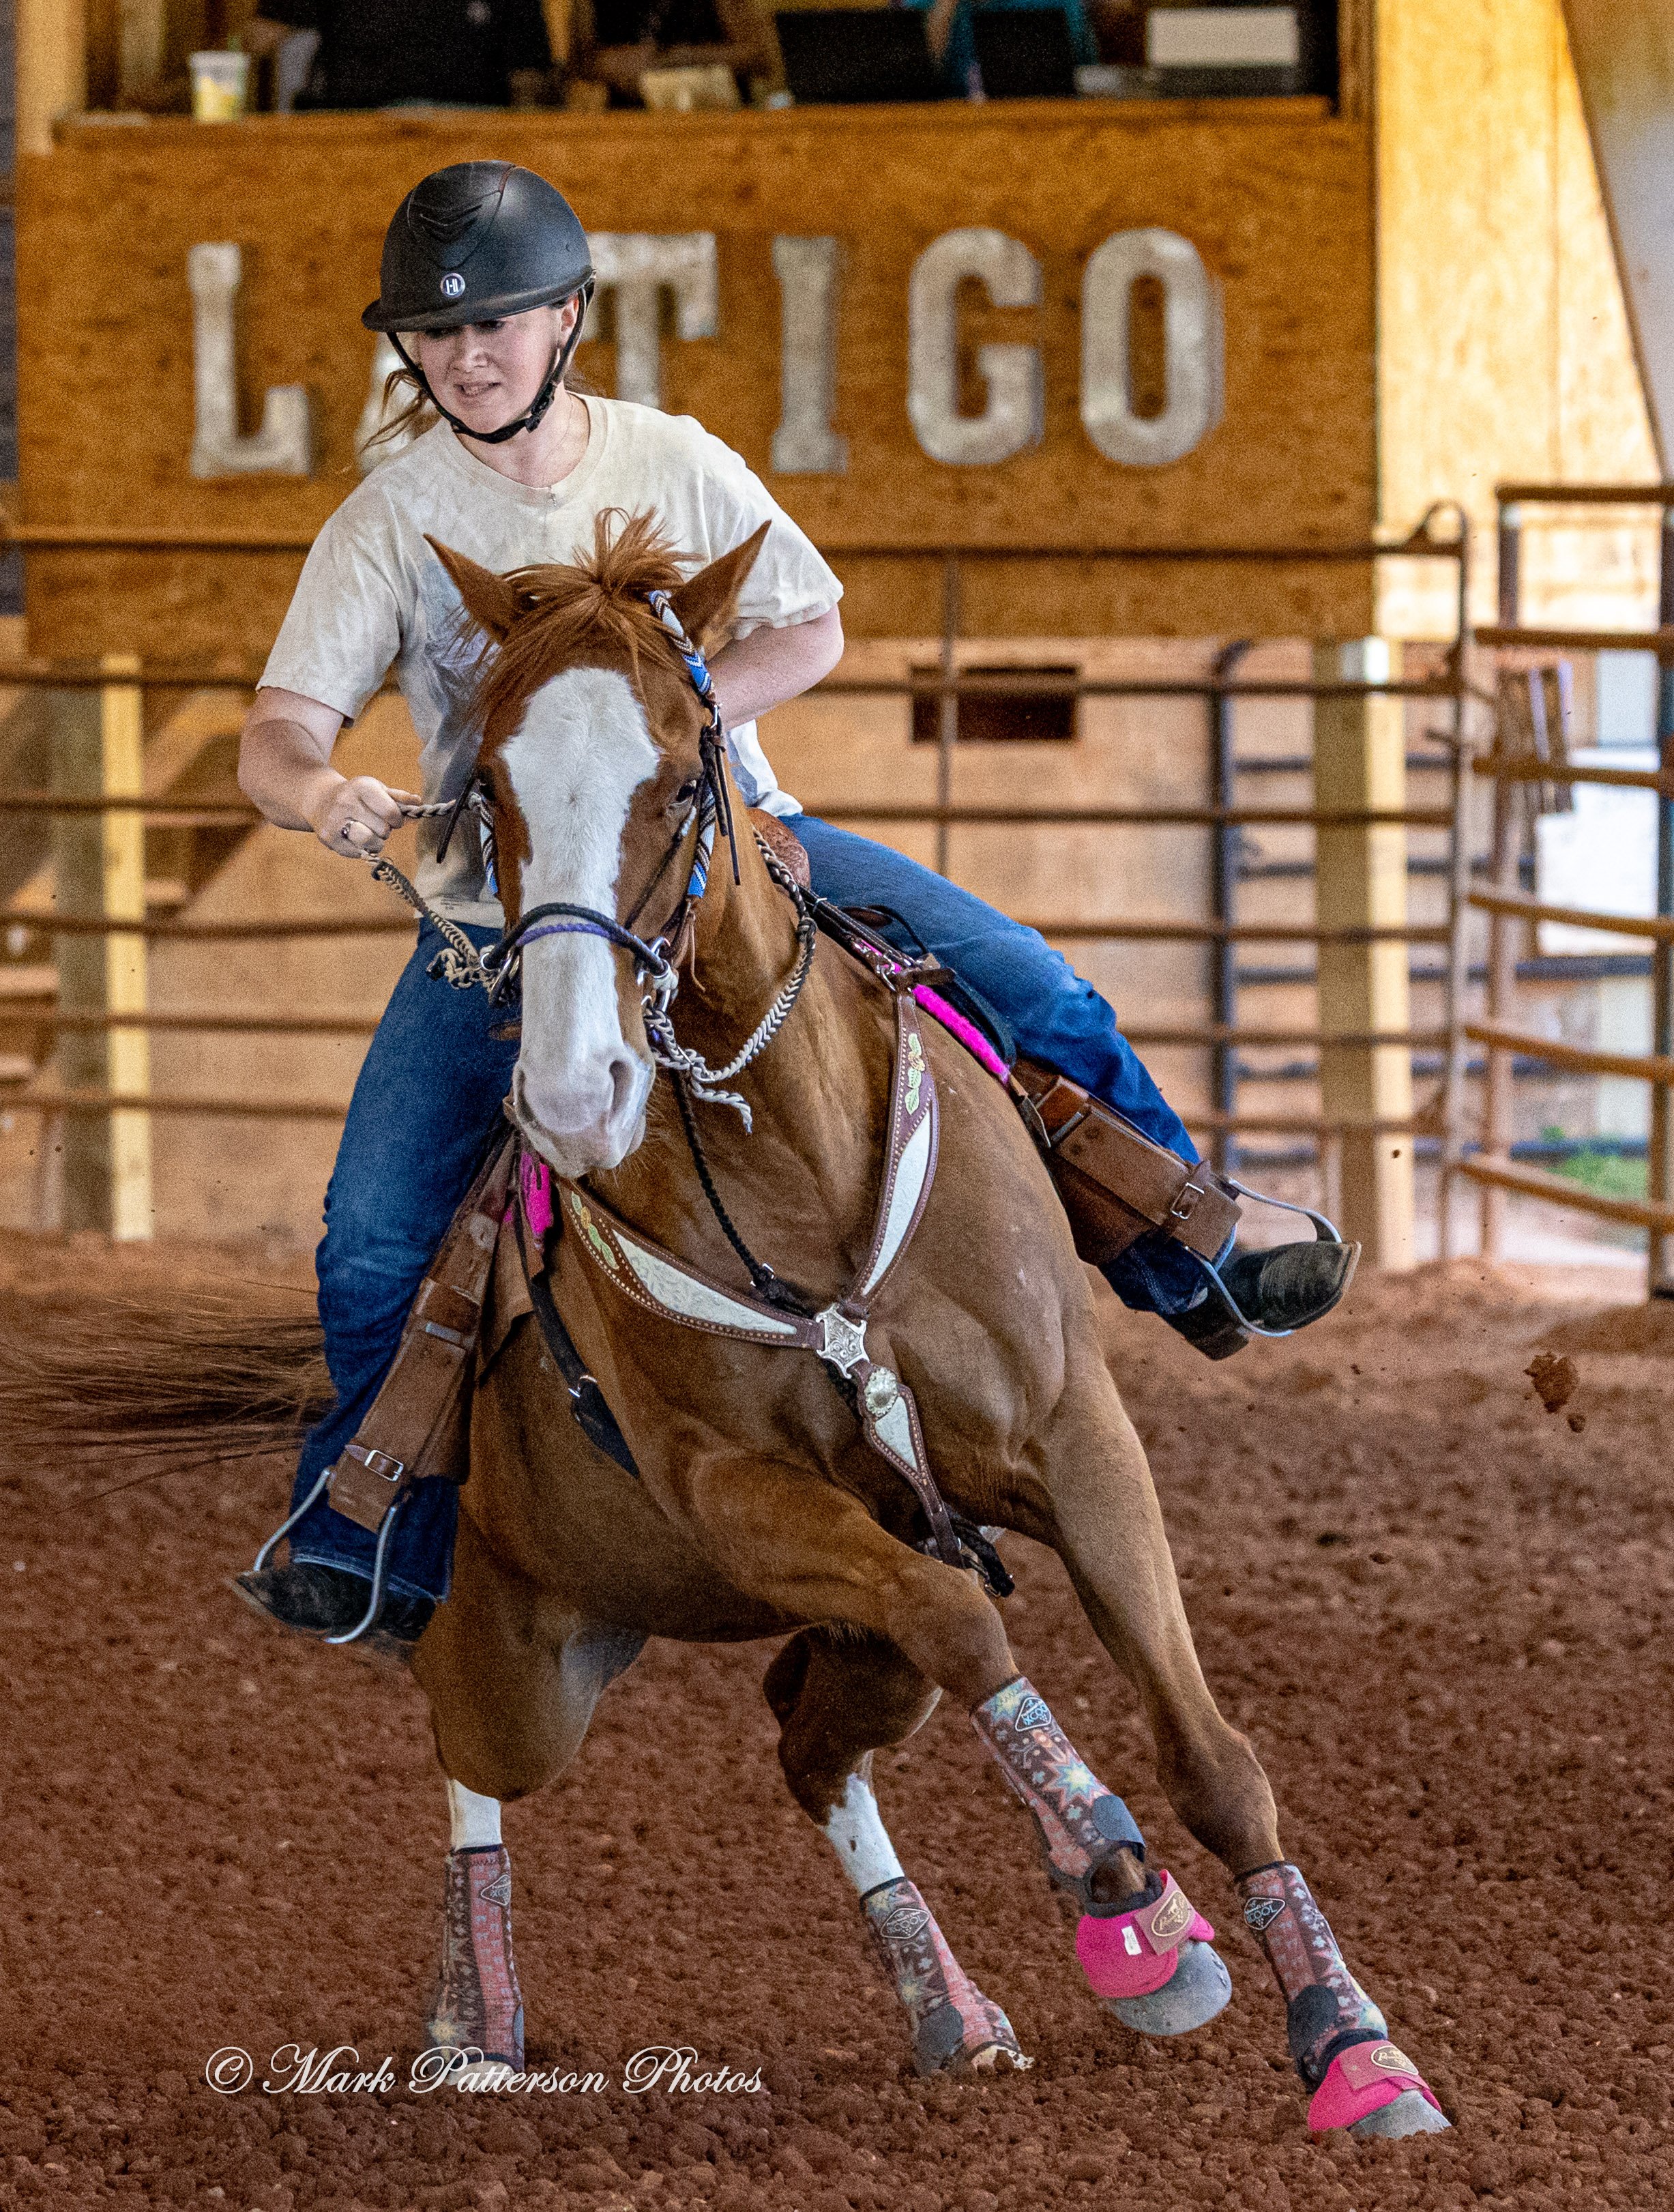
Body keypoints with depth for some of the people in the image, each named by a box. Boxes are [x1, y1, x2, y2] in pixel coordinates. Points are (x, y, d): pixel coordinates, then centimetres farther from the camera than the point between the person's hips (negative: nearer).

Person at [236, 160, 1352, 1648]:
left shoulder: (674, 465, -2)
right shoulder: (393, 525, -7)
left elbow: (811, 633, 0)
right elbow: (277, 735, -13)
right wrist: (318, 793, -39)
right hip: (501, 903, -1)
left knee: (1034, 993, -9)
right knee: (374, 1245, -13)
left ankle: (1192, 1259, 9)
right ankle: (378, 1552, 5)